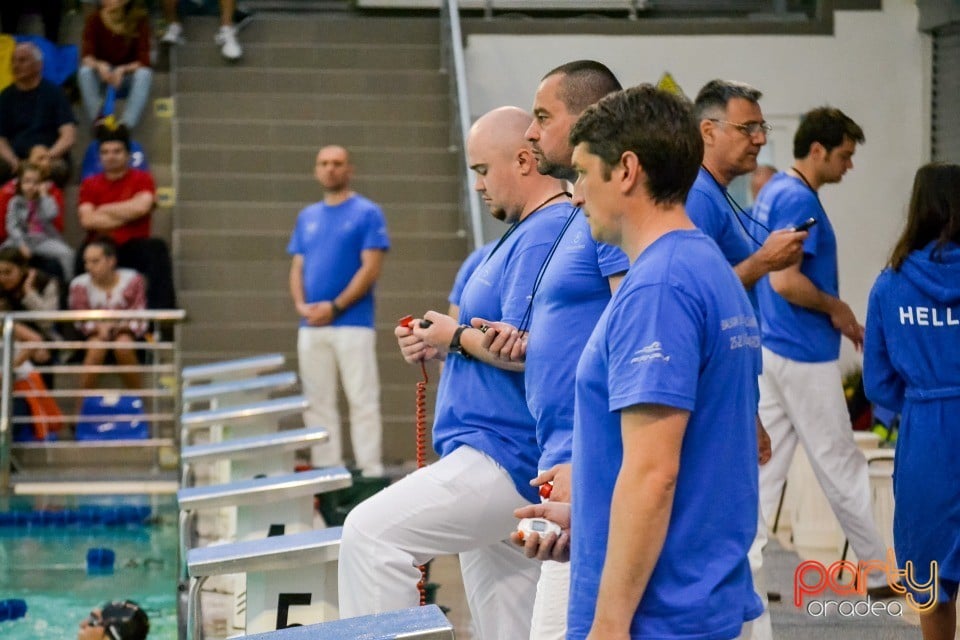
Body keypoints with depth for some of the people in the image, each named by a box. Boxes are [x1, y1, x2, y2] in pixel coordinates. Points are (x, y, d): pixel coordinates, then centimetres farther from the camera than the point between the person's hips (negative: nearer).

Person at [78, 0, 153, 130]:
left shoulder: (139, 20, -15)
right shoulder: (94, 20, -13)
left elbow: (143, 60, -20)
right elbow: (86, 56, -22)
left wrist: (122, 70, -39)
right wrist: (99, 65, -45)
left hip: (128, 76, -1)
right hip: (102, 76, 1)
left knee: (144, 73, -33)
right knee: (85, 71, -31)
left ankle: (126, 125, -40)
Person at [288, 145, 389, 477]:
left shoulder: (367, 213, -1)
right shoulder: (307, 217, 16)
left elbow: (371, 268, -9)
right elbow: (297, 267, 15)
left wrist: (334, 307, -14)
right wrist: (301, 304, -4)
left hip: (352, 323, -6)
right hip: (311, 326, 6)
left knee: (362, 400, -7)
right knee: (317, 403, 7)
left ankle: (370, 473, -6)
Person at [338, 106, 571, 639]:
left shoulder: (546, 235, -15)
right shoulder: (526, 233, 18)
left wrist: (457, 336, -8)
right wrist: (440, 348, 9)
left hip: (506, 460, -11)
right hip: (495, 451, 11)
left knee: (373, 533, -16)